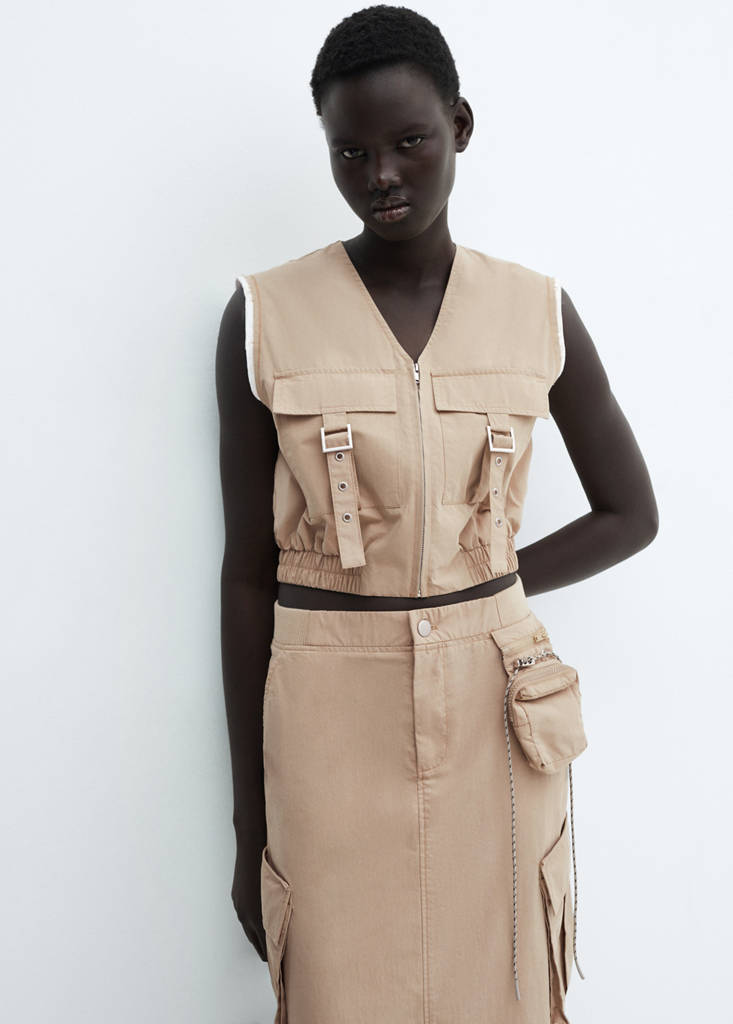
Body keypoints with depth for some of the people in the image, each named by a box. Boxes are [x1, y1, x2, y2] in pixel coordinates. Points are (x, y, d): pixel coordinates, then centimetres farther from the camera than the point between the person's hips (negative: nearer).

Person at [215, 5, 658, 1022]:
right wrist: (249, 827, 1)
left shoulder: (538, 311, 1)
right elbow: (248, 572, -2)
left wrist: (484, 592, -4)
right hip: (332, 717, -1)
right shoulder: (264, 318, -4)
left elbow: (631, 513, 11)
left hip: (495, 711, 2)